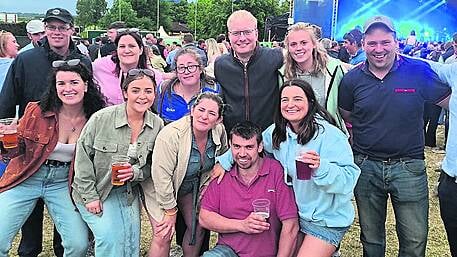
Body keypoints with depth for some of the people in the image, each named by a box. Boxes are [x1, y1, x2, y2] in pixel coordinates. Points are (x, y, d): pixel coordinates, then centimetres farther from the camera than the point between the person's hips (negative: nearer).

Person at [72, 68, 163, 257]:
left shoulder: (157, 125, -6)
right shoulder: (101, 118, -17)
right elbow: (82, 157, -10)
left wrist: (135, 172, -19)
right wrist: (90, 196, -11)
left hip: (129, 193, 3)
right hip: (94, 191, -3)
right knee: (110, 236, -17)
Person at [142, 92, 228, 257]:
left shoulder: (219, 131, -16)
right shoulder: (171, 135, -34)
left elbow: (224, 153, 10)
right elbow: (162, 176, -28)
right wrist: (170, 211, -20)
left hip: (193, 187, 6)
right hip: (160, 188, -5)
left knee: (198, 228, 8)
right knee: (163, 236, -11)